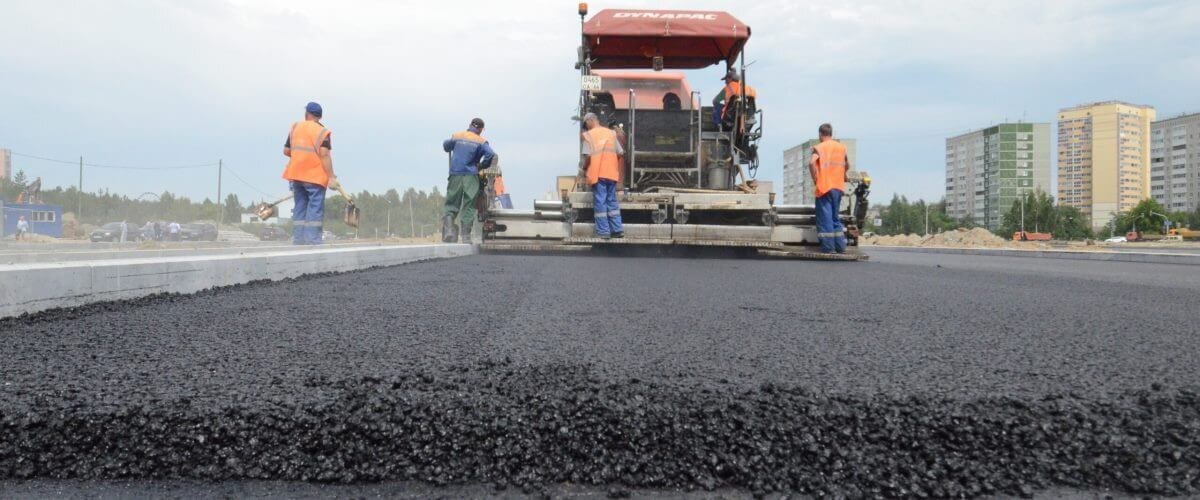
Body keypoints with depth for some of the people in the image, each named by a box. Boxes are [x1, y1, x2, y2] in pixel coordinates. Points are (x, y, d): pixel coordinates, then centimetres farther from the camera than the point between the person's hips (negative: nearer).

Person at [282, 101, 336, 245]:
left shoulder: (295, 127, 10)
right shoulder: (322, 132, -7)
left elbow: (286, 151, 12)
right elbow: (324, 155, -16)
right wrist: (331, 177, -17)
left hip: (296, 174, 5)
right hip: (315, 176, -5)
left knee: (299, 208, 12)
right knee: (315, 209, -3)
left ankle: (298, 241, 11)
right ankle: (312, 241, -8)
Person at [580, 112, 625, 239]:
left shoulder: (589, 135, -4)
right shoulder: (611, 133, 10)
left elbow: (588, 156, -13)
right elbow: (620, 153, 8)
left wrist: (584, 165, 5)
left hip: (597, 174, -4)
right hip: (611, 173, 4)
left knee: (600, 202, 1)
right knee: (612, 201, 12)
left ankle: (603, 232, 1)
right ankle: (617, 230, 11)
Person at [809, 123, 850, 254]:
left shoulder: (819, 147, -4)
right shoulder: (842, 147, 11)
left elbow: (812, 163, -21)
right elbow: (847, 165, 20)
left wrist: (815, 178, -10)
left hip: (824, 187, -5)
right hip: (838, 187, 5)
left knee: (825, 218, -1)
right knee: (835, 217, 15)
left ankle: (828, 247, -2)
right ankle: (840, 246, 14)